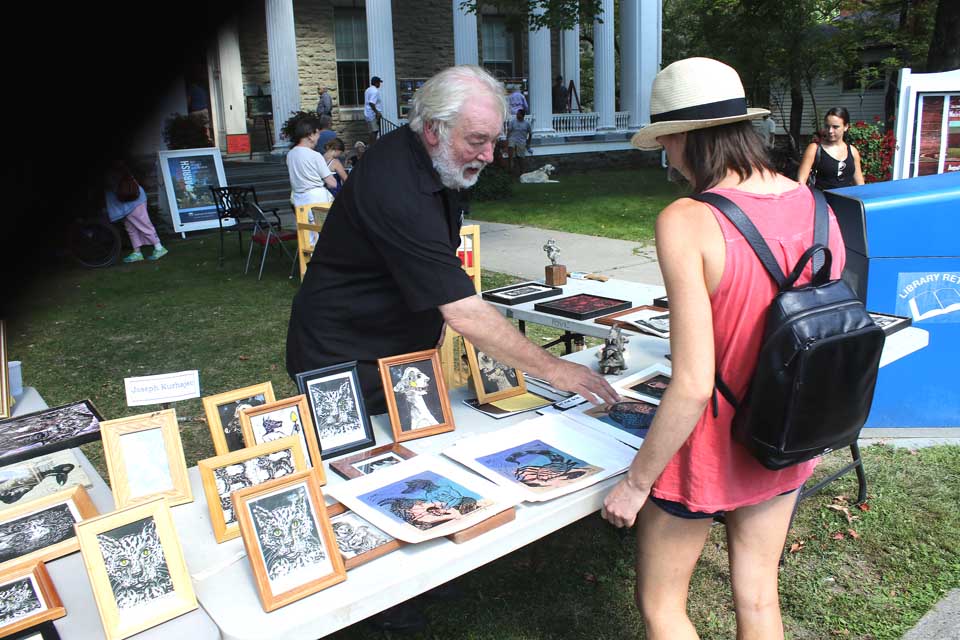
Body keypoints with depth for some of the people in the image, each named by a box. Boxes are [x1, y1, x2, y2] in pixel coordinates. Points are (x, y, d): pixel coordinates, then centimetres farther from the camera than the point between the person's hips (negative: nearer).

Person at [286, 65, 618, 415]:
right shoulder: (398, 191, -31)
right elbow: (464, 314, -33)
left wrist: (435, 312, 4)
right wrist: (552, 369, -28)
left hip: (400, 352, 8)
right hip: (346, 359, -8)